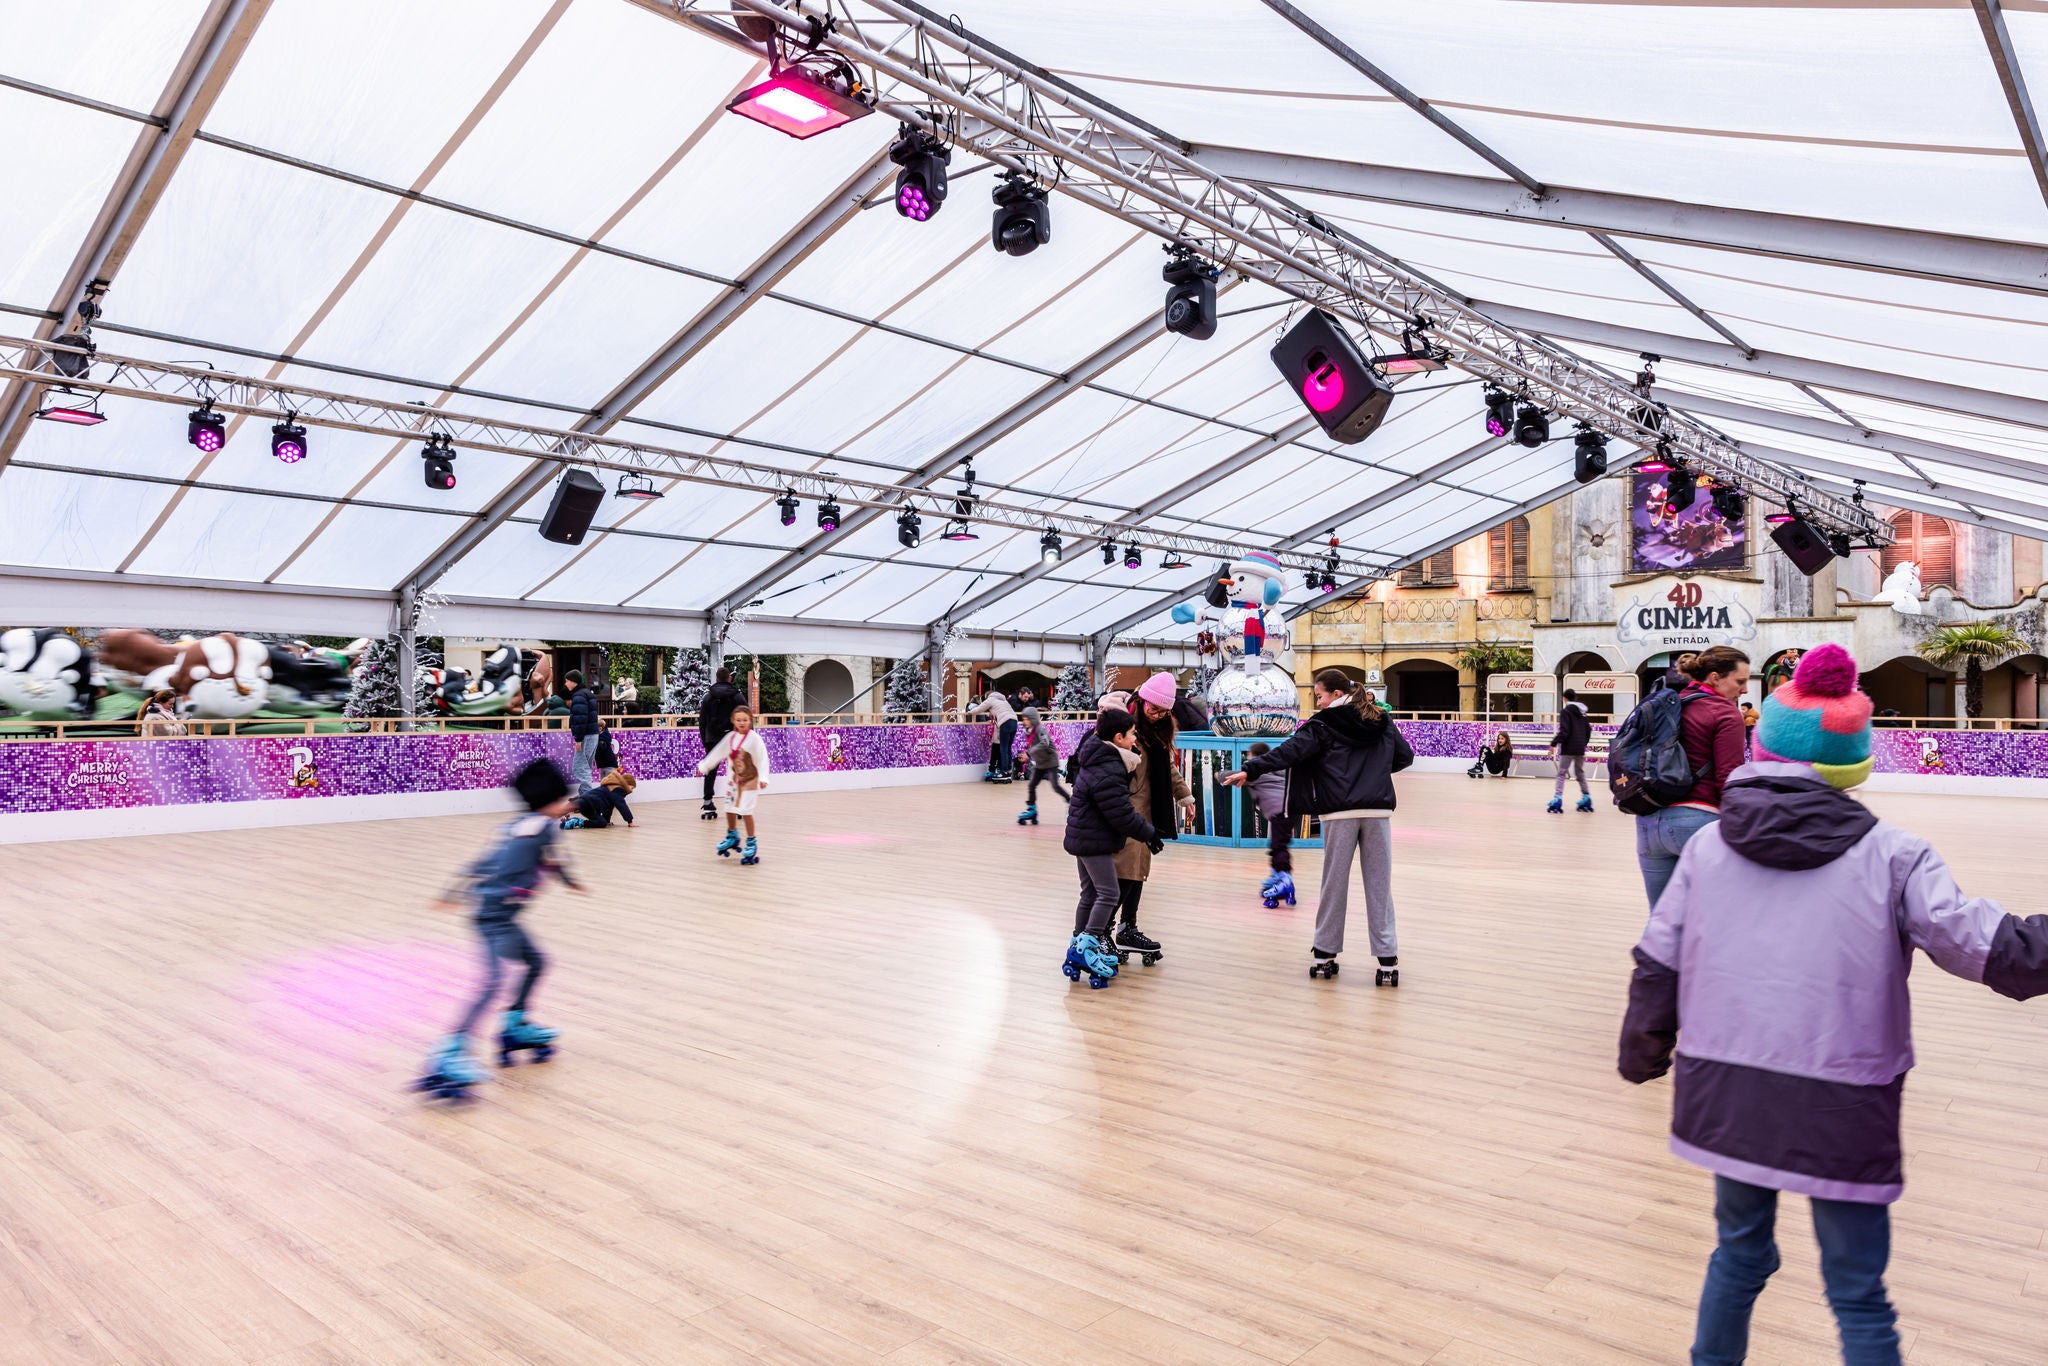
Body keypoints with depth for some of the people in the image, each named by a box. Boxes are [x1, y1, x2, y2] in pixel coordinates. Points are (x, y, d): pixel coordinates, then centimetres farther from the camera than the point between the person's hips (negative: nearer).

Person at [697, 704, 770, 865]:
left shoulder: (754, 738, -16)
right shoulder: (730, 737, 0)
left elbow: (762, 759, -20)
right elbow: (717, 753, 10)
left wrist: (763, 778, -29)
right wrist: (703, 767, 14)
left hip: (749, 779, -6)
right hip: (733, 778, 6)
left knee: (746, 811, -9)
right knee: (729, 808, 13)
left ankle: (751, 843, 3)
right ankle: (732, 836, 34)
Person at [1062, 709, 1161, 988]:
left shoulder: (1096, 759, 9)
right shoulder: (1108, 773, -24)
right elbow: (1122, 814, -22)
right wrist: (1148, 833, -8)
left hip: (1084, 837, 10)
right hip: (1094, 841, -10)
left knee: (1091, 894, 15)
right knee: (1108, 894, -7)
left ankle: (1077, 948, 21)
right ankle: (1087, 947, -9)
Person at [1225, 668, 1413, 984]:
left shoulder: (1323, 724, -1)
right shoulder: (1382, 720, 13)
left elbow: (1287, 752, -11)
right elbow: (1405, 756, 19)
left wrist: (1250, 770, -13)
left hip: (1340, 813, -3)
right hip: (1378, 810, 3)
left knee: (1334, 884, 6)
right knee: (1379, 886, 5)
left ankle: (1325, 955, 14)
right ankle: (1388, 961, 3)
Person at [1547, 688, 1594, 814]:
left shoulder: (1565, 711, -11)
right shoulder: (1582, 712, 12)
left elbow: (1564, 731, -18)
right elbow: (1588, 730, 16)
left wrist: (1554, 743, -13)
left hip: (1568, 749, -7)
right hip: (1580, 749, 7)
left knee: (1561, 773, -5)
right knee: (1580, 773, 18)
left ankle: (1557, 799, -15)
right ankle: (1586, 798, 20)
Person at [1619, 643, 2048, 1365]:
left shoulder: (1707, 846, -1)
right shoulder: (1892, 856, -7)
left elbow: (1656, 967, 3)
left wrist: (1642, 1053, 17)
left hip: (1723, 1092, 3)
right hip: (1841, 1114, -2)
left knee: (1739, 1250, 25)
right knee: (1859, 1298, 14)